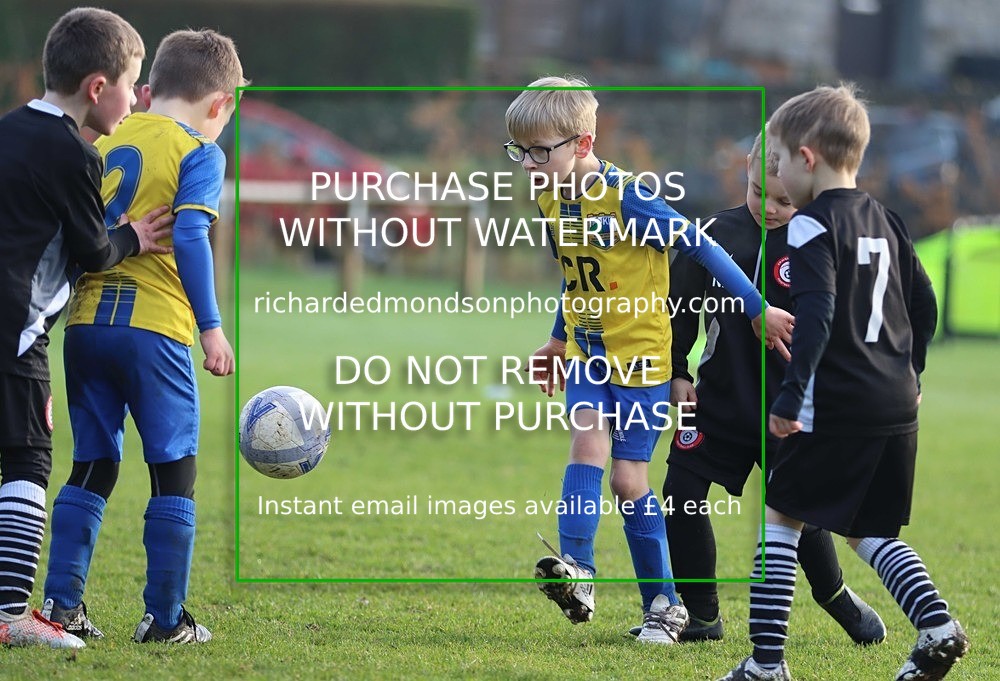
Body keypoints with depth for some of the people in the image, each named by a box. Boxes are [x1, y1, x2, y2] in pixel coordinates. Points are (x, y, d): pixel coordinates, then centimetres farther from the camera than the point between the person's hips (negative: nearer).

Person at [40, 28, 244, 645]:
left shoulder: (105, 145, 16)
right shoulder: (198, 152, -2)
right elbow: (190, 238, -13)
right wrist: (211, 327, -13)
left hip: (86, 322, 6)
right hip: (153, 327, -6)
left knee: (93, 467, 14)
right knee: (174, 472, 3)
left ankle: (62, 603, 8)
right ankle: (166, 617, 3)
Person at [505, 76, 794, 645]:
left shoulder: (627, 198, -22)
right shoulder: (552, 199, 2)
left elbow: (701, 246, -18)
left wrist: (757, 310, -17)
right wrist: (560, 339, 30)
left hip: (640, 353, -6)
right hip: (587, 351, 6)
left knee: (629, 479, -3)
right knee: (587, 442, -18)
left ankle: (664, 604, 10)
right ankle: (577, 573, -26)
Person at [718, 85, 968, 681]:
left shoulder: (813, 226, -10)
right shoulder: (886, 222, 14)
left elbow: (816, 316, -20)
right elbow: (924, 306, 19)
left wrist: (791, 395, -19)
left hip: (836, 407, -8)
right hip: (897, 407, 8)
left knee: (780, 518, 3)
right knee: (870, 531, 17)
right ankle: (937, 625, -3)